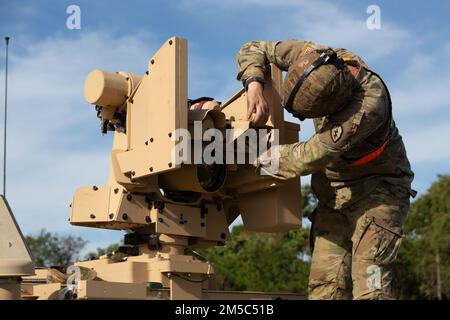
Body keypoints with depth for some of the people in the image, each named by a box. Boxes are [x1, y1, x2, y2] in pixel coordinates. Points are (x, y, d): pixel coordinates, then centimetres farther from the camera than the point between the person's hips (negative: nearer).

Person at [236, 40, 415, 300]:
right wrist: (255, 84, -19)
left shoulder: (369, 104, -33)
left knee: (370, 286, -18)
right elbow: (253, 50, 2)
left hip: (376, 187, -6)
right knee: (325, 285, -6)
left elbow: (315, 156, -30)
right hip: (333, 190, 6)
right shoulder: (312, 56, -12)